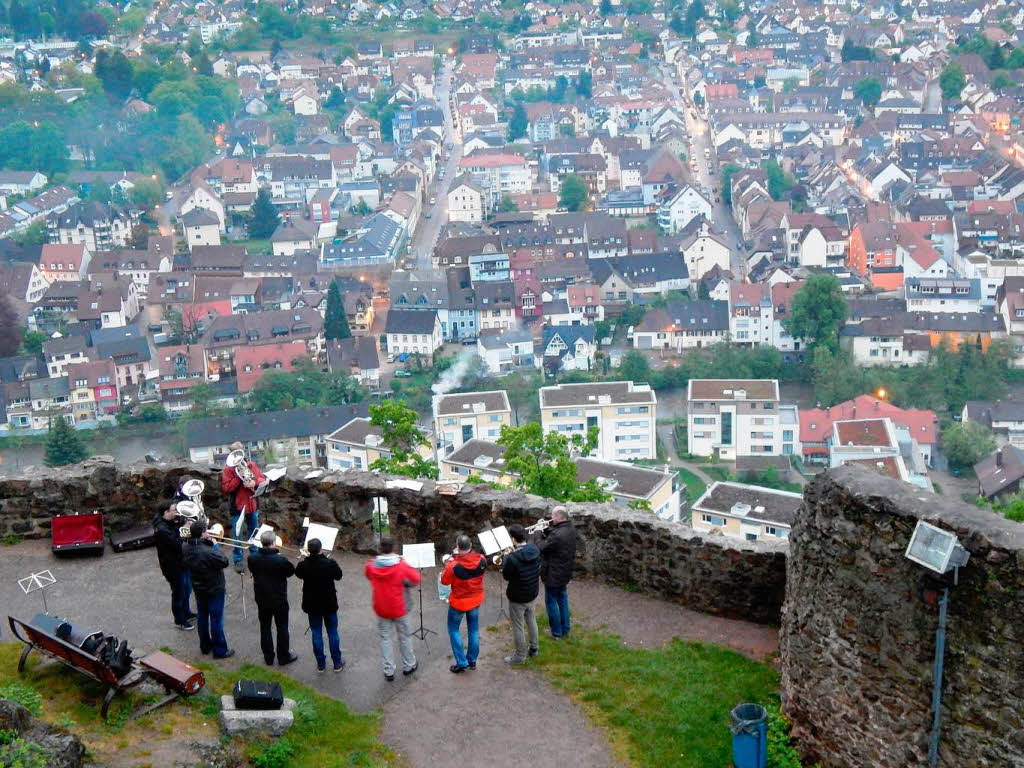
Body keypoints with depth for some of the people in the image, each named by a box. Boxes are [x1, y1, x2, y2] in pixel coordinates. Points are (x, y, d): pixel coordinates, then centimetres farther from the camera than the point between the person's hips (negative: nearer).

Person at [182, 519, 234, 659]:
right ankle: (220, 650, 16)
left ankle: (205, 646, 35)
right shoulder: (207, 552, -34)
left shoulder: (185, 548, -11)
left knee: (203, 616, 22)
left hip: (198, 588, 7)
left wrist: (207, 542, -10)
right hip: (214, 589, -7)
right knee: (216, 620, 6)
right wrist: (215, 545, -14)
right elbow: (224, 561, -23)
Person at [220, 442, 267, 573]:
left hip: (252, 505, 4)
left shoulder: (251, 465, 3)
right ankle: (237, 561, 13)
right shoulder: (227, 470, -9)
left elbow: (263, 478, 1)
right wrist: (239, 478, -22)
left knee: (254, 533, 18)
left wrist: (255, 482, -19)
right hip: (237, 507, -4)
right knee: (237, 535, 3)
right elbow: (225, 488, -17)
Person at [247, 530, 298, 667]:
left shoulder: (252, 557, -15)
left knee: (265, 627, 18)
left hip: (261, 599, 4)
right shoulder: (281, 560, -27)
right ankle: (283, 657, 24)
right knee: (282, 628, 13)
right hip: (279, 599, -4)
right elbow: (291, 571, -9)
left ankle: (268, 657, 27)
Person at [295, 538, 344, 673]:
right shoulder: (330, 563, -21)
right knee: (333, 633, 13)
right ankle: (337, 663, 23)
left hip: (312, 605, 1)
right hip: (329, 604, -1)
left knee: (316, 634, 14)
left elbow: (298, 574, 6)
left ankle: (321, 664, 22)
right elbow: (338, 576, -1)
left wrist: (304, 557, 11)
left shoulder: (303, 565, -18)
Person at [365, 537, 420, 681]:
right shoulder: (401, 566, -20)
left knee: (385, 638, 14)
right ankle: (408, 666, 33)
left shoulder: (371, 565, -13)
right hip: (398, 609, -2)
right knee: (404, 637, 18)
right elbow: (416, 579, -7)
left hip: (380, 609, 2)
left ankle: (388, 671, 18)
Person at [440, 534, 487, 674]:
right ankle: (472, 660, 31)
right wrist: (460, 557, -1)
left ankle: (462, 662, 15)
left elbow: (444, 580, -13)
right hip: (476, 600, 4)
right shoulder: (481, 560, -18)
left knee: (454, 629, 16)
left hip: (459, 602, -4)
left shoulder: (454, 565, -31)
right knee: (473, 629, 20)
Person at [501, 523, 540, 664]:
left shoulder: (512, 558, -32)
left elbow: (506, 576, -16)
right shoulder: (535, 550, -11)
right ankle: (533, 648, 42)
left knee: (518, 627, 12)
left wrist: (505, 557, -6)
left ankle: (520, 656, 26)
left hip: (517, 598, -7)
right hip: (533, 594, 7)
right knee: (531, 621, 26)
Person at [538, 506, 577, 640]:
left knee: (551, 602, 7)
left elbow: (542, 548, -21)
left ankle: (556, 632, 17)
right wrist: (545, 529, -5)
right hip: (565, 572, 9)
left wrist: (541, 533, -8)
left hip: (553, 575, -9)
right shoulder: (570, 529, -2)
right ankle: (565, 629, 32)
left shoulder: (557, 535, -31)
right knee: (562, 600, 21)